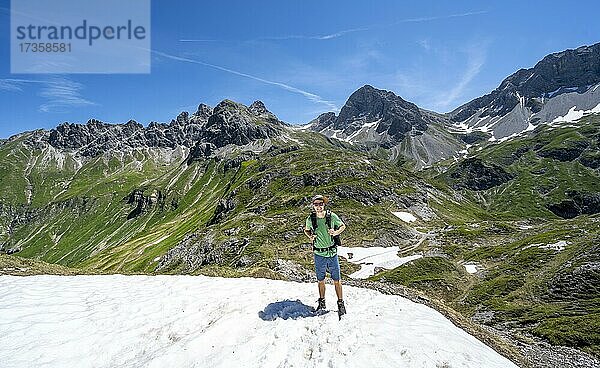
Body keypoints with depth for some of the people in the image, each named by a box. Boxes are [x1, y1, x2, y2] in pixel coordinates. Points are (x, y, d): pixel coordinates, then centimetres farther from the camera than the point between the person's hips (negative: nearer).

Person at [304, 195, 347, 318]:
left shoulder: (332, 216, -8)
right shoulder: (310, 219, -4)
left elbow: (343, 226, 8)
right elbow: (306, 230, 15)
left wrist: (336, 232, -11)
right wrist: (310, 236, -5)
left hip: (332, 253, -1)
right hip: (319, 254, 1)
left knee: (337, 280, 5)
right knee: (320, 281, 14)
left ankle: (341, 303, 21)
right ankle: (322, 302, 33)